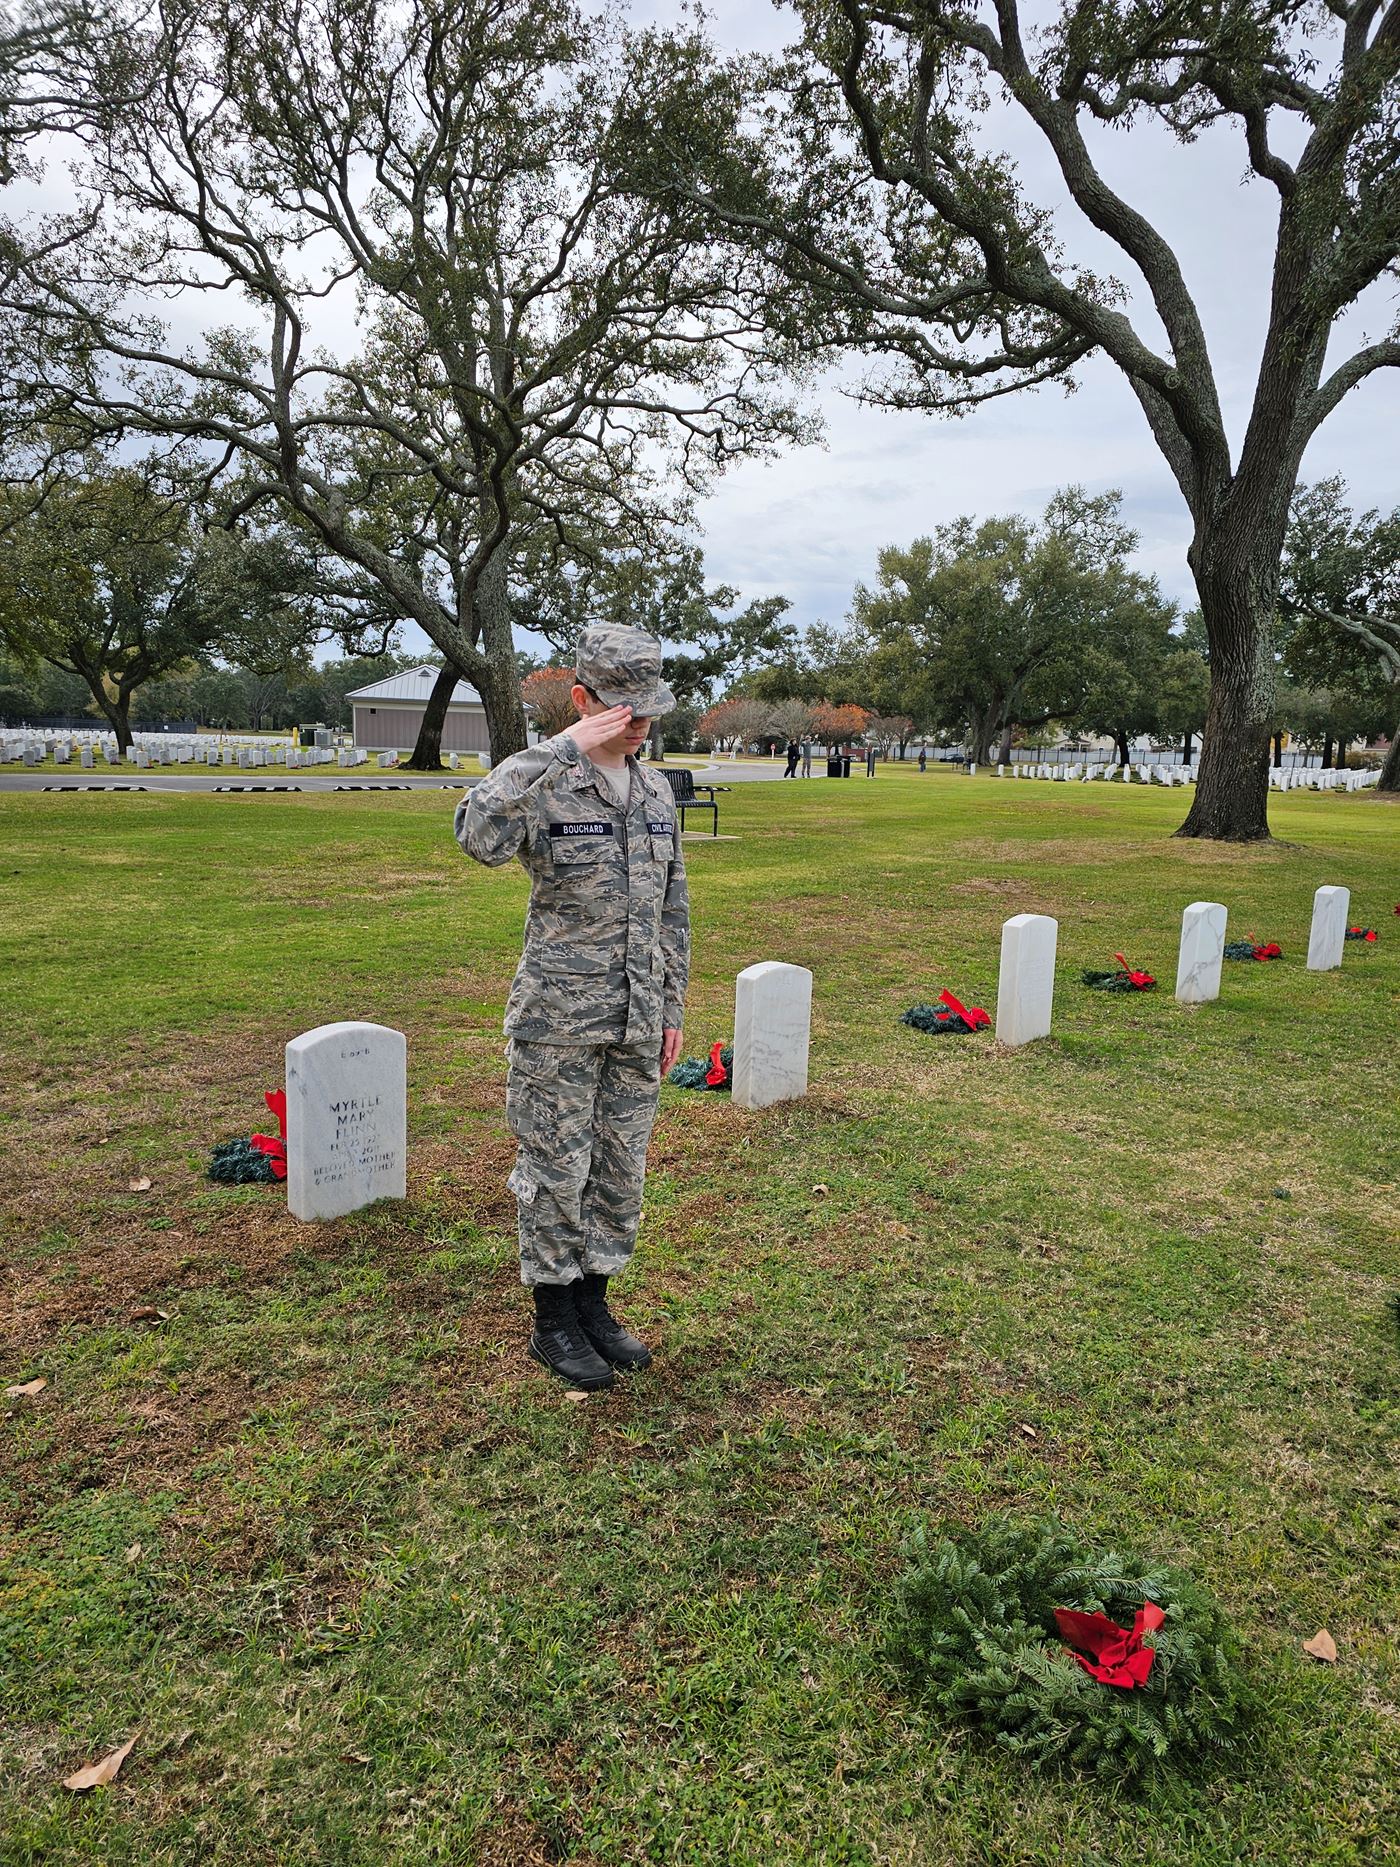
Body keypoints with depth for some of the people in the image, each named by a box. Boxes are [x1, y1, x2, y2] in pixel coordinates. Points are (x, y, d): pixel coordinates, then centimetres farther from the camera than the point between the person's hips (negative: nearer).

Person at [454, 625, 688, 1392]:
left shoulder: (656, 793, 8)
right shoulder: (538, 782, -11)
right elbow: (479, 835, -35)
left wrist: (672, 1008, 12)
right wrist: (567, 746, -32)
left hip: (637, 1021, 6)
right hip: (559, 1019, -6)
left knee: (620, 1172, 14)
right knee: (556, 1170, 6)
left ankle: (593, 1306, 32)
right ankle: (553, 1322, 24)